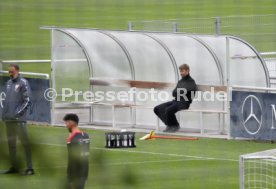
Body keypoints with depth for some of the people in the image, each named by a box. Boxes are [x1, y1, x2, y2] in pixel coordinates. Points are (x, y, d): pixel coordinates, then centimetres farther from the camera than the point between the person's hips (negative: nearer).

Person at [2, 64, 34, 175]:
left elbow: (27, 101, -11)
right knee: (11, 143, 11)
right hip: (8, 119, 8)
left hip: (19, 119, -8)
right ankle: (14, 167, 18)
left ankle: (29, 168, -7)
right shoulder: (9, 83, 14)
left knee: (25, 142, -7)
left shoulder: (23, 83, -6)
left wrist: (18, 112, -17)